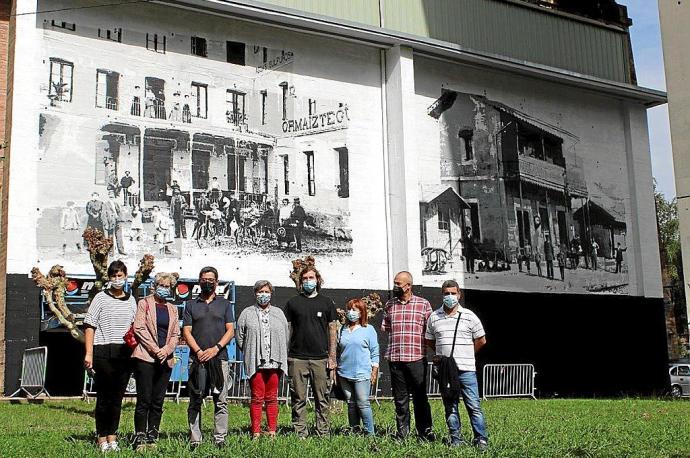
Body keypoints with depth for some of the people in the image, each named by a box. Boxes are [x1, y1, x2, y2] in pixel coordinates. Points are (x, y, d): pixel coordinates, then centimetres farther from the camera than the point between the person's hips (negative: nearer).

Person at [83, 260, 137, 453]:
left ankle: (112, 437, 13)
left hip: (125, 354, 4)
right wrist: (89, 353, -9)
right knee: (104, 396, 0)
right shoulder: (101, 298, 3)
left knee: (117, 397, 6)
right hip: (103, 352, -3)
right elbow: (89, 326, -2)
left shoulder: (131, 300, 15)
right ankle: (102, 438, 9)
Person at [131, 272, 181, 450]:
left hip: (165, 359, 5)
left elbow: (175, 334, 12)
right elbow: (139, 328, -6)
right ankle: (140, 438, 0)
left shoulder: (172, 309, 17)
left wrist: (166, 349, -7)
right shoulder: (144, 303, 3)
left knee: (158, 401, 6)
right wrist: (155, 349, -13)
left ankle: (152, 437, 11)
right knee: (144, 400, -6)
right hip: (145, 357, -5)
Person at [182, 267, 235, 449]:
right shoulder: (191, 305, 13)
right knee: (195, 402, 1)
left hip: (220, 358, 0)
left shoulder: (224, 304, 12)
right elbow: (186, 332, 6)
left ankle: (220, 439, 2)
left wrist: (216, 348, -9)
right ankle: (194, 440, 4)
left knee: (220, 401, -1)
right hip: (197, 358, 1)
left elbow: (230, 331, 6)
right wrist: (199, 351, -8)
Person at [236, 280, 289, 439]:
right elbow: (240, 338, 5)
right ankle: (256, 432, 4)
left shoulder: (278, 313, 13)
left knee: (272, 398, 7)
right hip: (255, 363, -2)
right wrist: (251, 354, 3)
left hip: (275, 362, 2)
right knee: (257, 398, -1)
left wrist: (280, 357, 7)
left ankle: (272, 431, 12)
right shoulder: (247, 313, 5)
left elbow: (285, 338, 13)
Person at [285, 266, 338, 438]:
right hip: (297, 359, 0)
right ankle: (300, 433, 8)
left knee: (322, 399, 2)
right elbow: (287, 330, 9)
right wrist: (285, 356, 2)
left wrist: (332, 356, 2)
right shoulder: (293, 302, 8)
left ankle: (323, 433, 9)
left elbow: (332, 330, 9)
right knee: (298, 399, 2)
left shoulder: (326, 302, 9)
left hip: (320, 359, 0)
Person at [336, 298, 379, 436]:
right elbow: (337, 351, 17)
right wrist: (336, 370, 13)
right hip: (344, 373, 4)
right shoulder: (342, 330, 11)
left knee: (363, 404, -7)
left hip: (362, 373, -4)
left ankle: (370, 433, -1)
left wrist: (374, 371, -4)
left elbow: (374, 352, 1)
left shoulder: (369, 330, 1)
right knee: (351, 404, 9)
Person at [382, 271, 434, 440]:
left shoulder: (423, 304, 4)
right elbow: (385, 328, 17)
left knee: (420, 396, 3)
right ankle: (402, 433, 15)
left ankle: (425, 431, 13)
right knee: (400, 398, 7)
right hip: (395, 358, 3)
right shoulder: (389, 305, 12)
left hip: (417, 358, -3)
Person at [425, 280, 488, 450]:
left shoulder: (469, 316, 2)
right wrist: (442, 354, 10)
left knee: (474, 406, -4)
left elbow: (481, 340, 9)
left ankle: (481, 439, 2)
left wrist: (465, 354, 10)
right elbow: (429, 340, 19)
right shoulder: (434, 317, 8)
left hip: (466, 369, -2)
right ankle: (456, 439, 15)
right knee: (450, 407, 7)